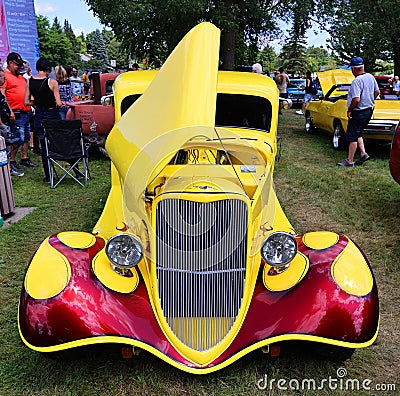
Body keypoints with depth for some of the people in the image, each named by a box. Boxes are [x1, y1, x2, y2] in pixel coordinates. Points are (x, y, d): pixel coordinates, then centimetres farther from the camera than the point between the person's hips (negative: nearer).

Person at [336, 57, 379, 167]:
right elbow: (377, 92, 16)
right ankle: (363, 153, 15)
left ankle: (349, 161, 6)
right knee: (358, 134, 22)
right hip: (369, 110, 9)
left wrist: (349, 110, -15)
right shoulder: (371, 77, 5)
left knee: (352, 137, 0)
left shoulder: (357, 81, -22)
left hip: (359, 112, -9)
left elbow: (356, 100, -29)